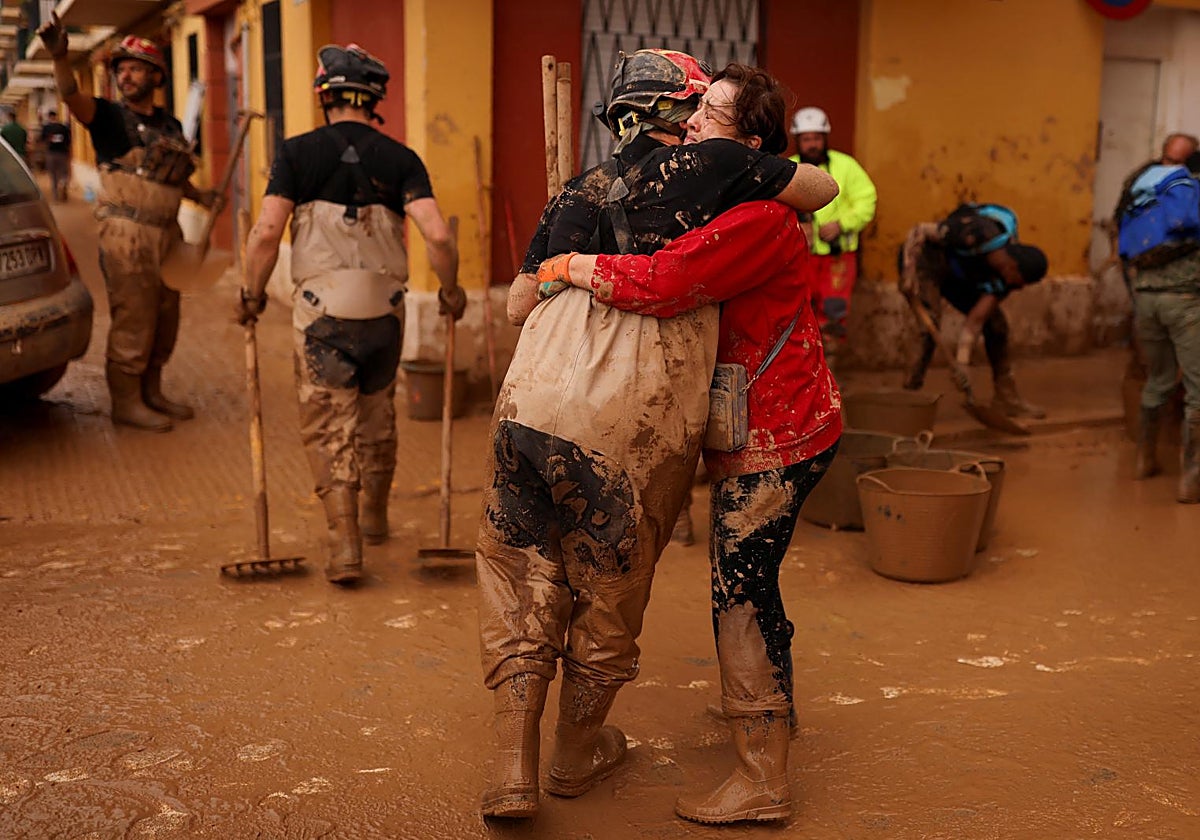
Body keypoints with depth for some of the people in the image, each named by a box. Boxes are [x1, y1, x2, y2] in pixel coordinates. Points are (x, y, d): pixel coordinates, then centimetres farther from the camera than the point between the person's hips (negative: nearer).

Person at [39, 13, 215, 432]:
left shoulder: (171, 126, 13)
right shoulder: (109, 116, -4)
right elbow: (72, 96, -24)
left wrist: (200, 196, 9)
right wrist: (60, 57, -41)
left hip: (166, 234, 6)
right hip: (127, 236, -6)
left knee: (164, 323, 13)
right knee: (132, 323, -4)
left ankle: (151, 393, 27)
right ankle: (126, 403, 7)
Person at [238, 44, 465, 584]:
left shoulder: (298, 153, -3)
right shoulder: (400, 160, 0)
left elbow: (266, 234, -11)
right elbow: (437, 235, -12)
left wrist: (252, 295, 4)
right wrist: (451, 291, 4)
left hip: (320, 314, -2)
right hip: (384, 313, 2)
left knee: (329, 428, 6)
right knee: (377, 416, 22)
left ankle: (345, 542, -5)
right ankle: (375, 516, 40)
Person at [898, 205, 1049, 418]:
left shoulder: (1004, 275, -15)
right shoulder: (977, 234, -35)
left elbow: (975, 320, -18)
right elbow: (918, 231, -29)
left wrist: (962, 362, -29)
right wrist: (909, 271, -37)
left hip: (957, 274, 7)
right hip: (926, 258, -7)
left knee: (996, 323, 3)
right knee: (930, 323, -27)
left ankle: (1006, 398, 15)